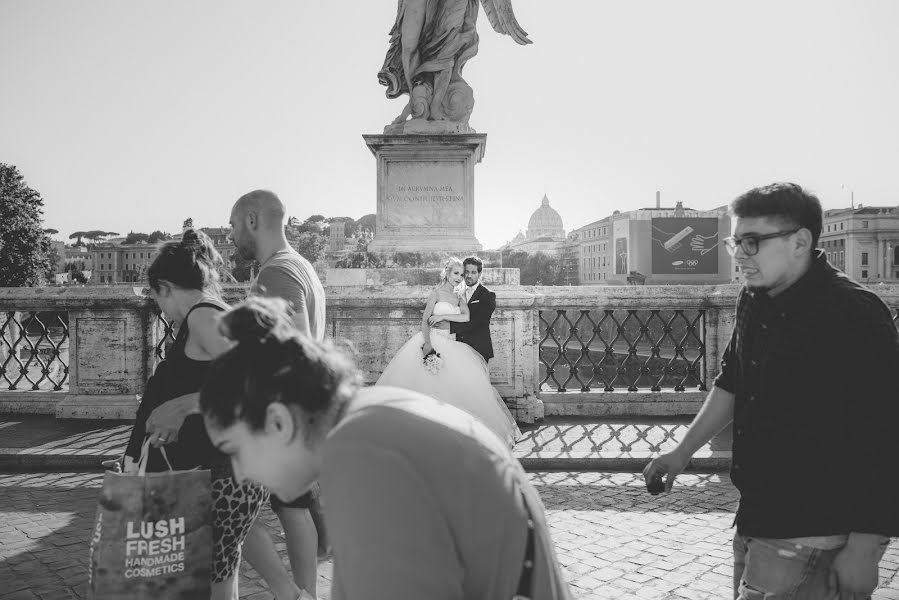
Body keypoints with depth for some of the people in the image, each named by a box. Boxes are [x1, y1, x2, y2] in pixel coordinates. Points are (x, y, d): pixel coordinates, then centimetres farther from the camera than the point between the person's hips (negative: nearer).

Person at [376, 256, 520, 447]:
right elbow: (425, 320, -8)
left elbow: (466, 317, -5)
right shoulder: (436, 293, -1)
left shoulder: (460, 298, 13)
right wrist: (428, 343, -21)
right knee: (420, 380, -13)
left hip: (448, 343, 5)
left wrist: (443, 316, -13)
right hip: (431, 340, -5)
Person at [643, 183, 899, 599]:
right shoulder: (753, 302, 6)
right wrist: (683, 452, 17)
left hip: (813, 534, -7)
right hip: (758, 519, 8)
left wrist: (863, 550, -18)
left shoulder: (855, 315, -18)